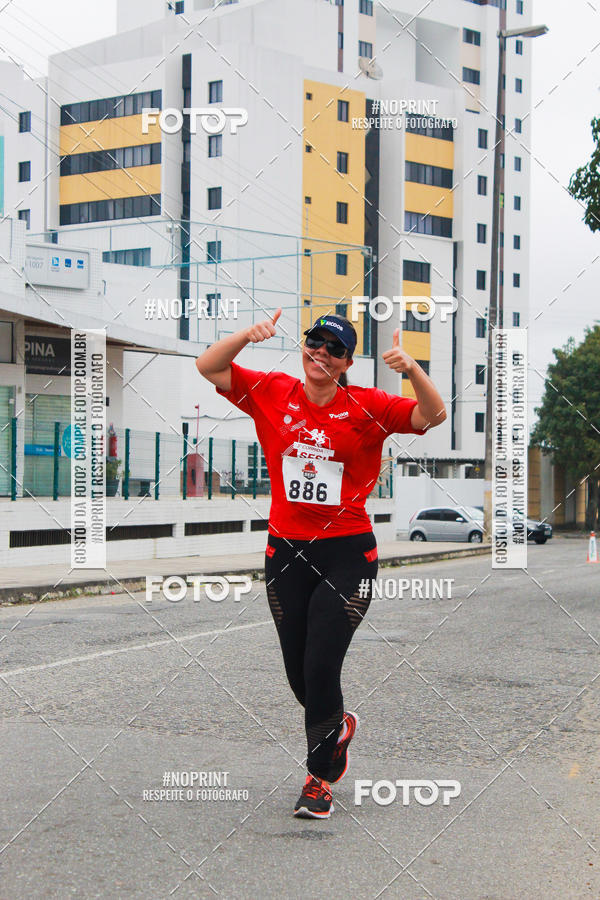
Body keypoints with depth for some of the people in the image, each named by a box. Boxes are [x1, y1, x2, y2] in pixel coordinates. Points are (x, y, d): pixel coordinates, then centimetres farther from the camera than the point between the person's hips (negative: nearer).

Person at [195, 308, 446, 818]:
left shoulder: (367, 407, -4)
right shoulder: (272, 394, 3)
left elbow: (433, 416, -12)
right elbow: (208, 367, -1)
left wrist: (413, 370, -29)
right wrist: (249, 334, -17)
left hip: (348, 552, -3)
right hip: (285, 550, 3)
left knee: (321, 667, -6)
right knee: (298, 672, 13)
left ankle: (320, 778, 14)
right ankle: (338, 726, 46)